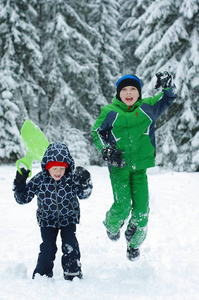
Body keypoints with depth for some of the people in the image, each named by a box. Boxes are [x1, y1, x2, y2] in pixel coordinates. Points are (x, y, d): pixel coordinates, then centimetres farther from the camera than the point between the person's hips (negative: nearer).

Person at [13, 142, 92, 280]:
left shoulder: (71, 179, -15)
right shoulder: (39, 180, -15)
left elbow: (83, 195, -12)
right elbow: (23, 198, -6)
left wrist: (85, 182, -30)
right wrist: (20, 183, -22)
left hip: (69, 218, 0)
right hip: (47, 219, 0)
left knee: (70, 246, -8)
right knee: (48, 247, -8)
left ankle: (73, 274, 7)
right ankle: (42, 274, 8)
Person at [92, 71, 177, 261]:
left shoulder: (148, 107, 3)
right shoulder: (110, 112, -3)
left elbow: (169, 98, 10)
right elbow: (97, 132, 7)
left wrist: (167, 85, -12)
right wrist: (105, 150, -7)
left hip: (140, 167, 3)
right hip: (118, 167, -2)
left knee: (141, 209, -1)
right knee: (123, 206, -13)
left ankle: (134, 243, 23)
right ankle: (112, 227, 22)